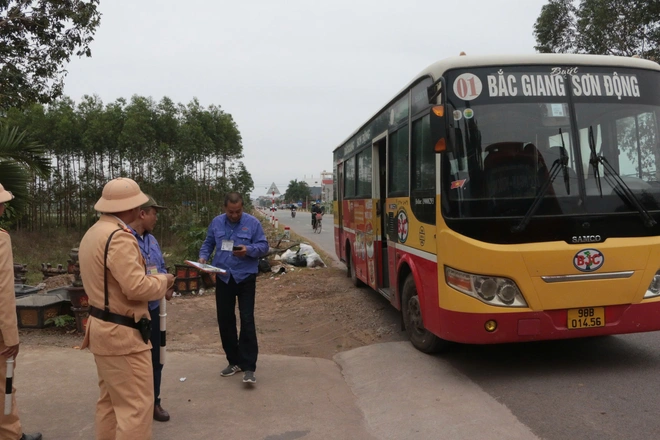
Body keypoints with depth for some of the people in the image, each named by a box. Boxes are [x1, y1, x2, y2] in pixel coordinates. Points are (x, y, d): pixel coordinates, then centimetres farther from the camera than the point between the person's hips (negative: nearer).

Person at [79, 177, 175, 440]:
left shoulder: (93, 233, 10)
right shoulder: (119, 237, -22)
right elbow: (136, 288, -26)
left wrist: (153, 285, 10)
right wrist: (162, 281, -8)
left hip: (102, 327, 10)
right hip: (122, 333, -10)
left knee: (110, 400, 20)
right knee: (136, 406, -3)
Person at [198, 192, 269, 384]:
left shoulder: (253, 223, -6)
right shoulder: (216, 222, 6)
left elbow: (264, 246, -5)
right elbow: (208, 244, 14)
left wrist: (249, 250, -23)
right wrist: (203, 257, -5)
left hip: (245, 277, -4)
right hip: (223, 278, 4)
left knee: (247, 320, -8)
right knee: (225, 320, 9)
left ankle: (248, 367, -2)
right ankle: (234, 361, 25)